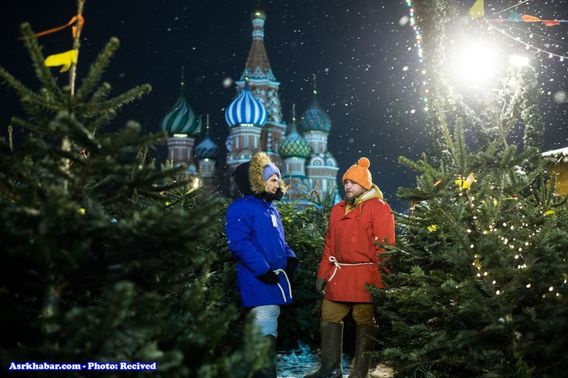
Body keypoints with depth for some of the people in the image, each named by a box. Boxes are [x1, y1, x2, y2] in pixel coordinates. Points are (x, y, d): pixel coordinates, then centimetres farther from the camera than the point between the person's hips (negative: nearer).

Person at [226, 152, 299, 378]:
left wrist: (290, 258, 7)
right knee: (266, 336, -12)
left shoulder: (271, 209, 20)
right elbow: (239, 243, -20)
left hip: (275, 281, 9)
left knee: (268, 333, 15)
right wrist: (263, 270, -23)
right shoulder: (241, 208, -9)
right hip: (259, 283, -9)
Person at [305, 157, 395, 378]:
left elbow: (384, 248, -11)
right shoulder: (337, 210, 15)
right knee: (329, 319, 11)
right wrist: (323, 274, 12)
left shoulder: (379, 208, -6)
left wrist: (381, 282, -15)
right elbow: (329, 245, 18)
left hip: (365, 277, -7)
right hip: (338, 275, 7)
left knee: (365, 324, 2)